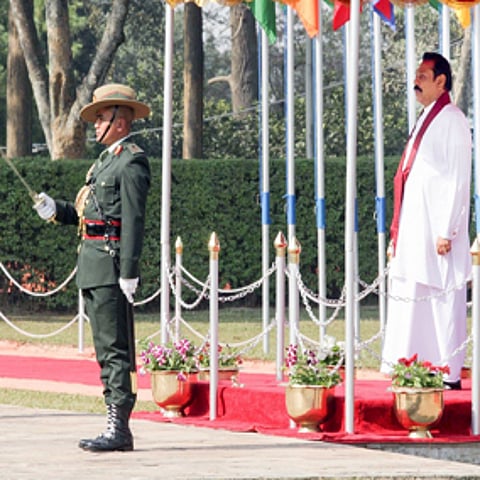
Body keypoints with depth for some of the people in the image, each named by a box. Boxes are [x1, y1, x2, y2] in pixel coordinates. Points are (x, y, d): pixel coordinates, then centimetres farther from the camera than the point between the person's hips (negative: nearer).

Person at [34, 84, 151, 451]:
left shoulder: (131, 162, -9)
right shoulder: (108, 160, 21)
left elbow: (133, 220, -16)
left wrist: (129, 272, -21)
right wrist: (56, 210, 7)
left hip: (111, 264, -10)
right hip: (94, 267, 10)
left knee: (114, 349, -10)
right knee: (106, 349, 11)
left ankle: (118, 430, -11)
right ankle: (118, 428, 15)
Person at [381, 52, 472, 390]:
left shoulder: (452, 120, -10)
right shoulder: (427, 119, 18)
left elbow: (458, 180, -15)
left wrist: (446, 231, -19)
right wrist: (398, 233, 18)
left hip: (437, 228, -9)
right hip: (416, 229, 9)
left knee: (443, 301, -7)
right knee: (415, 300, 8)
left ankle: (450, 375, -4)